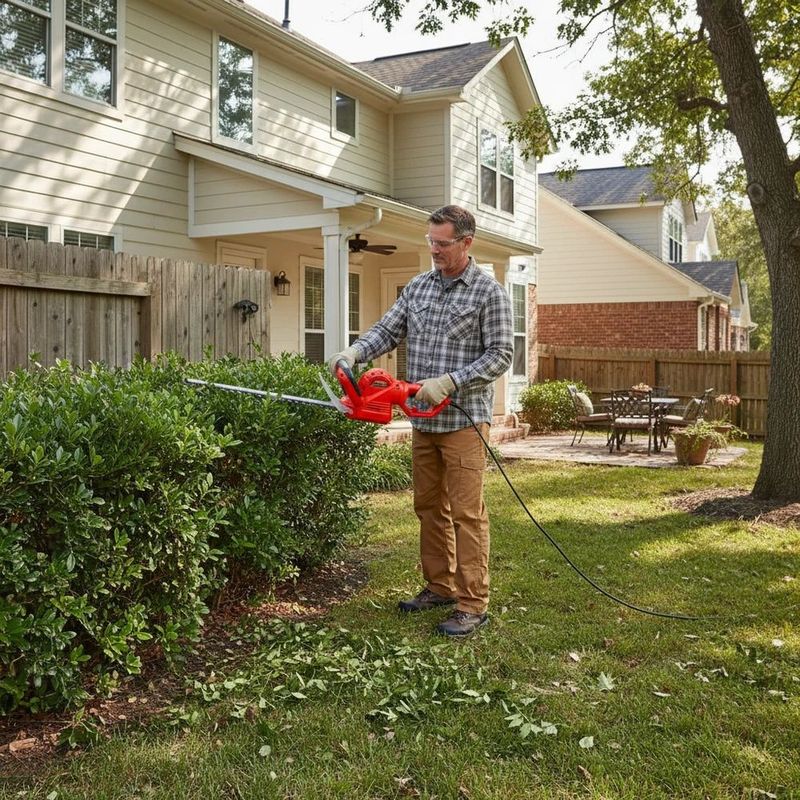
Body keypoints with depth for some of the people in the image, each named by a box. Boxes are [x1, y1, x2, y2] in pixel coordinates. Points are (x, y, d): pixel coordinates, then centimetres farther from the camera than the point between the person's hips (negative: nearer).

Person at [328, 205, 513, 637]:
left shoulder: (489, 292, -6)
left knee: (466, 512, -5)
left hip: (464, 418, -6)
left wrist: (449, 382, -19)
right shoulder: (417, 287, 11)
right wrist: (355, 351, -12)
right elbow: (387, 331, 9)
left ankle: (472, 604, 1)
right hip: (423, 419, 6)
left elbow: (500, 355, -9)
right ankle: (439, 586, 25)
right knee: (429, 507, 12)